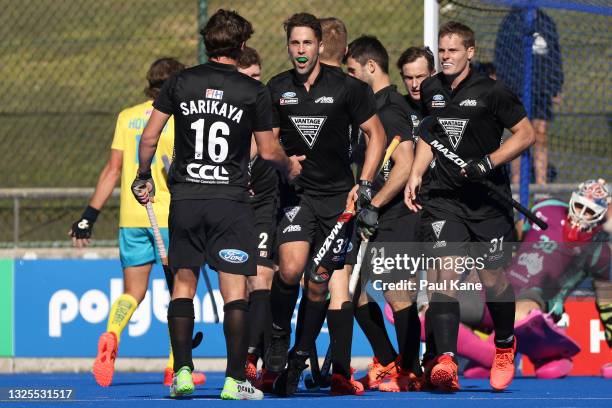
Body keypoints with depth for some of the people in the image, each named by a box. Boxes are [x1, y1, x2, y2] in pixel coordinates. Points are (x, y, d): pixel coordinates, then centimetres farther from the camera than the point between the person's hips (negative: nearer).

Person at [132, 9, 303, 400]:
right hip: (230, 199, -2)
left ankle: (182, 372, 6)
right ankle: (236, 379, -4)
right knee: (235, 290, -1)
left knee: (184, 282, 11)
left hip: (185, 198, 2)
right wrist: (290, 166, 24)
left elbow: (149, 137, 5)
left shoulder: (180, 83, 3)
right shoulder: (253, 91, -4)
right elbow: (268, 150, 2)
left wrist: (143, 176, 21)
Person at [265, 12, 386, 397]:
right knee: (291, 268, -21)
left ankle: (299, 357, 14)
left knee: (320, 281, 2)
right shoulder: (277, 89, 3)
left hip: (337, 194, 0)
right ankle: (279, 334, 3)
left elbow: (377, 134, 4)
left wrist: (365, 184, -3)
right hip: (295, 192, 1)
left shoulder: (347, 87, -4)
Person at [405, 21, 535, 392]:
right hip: (444, 197, 3)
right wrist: (415, 176, 11)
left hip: (488, 198, -3)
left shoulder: (492, 92, -7)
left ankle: (505, 346, 33)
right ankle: (445, 361, -24)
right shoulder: (430, 90, 9)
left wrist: (488, 163, -15)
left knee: (493, 278, 5)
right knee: (445, 273, -13)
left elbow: (525, 134, -5)